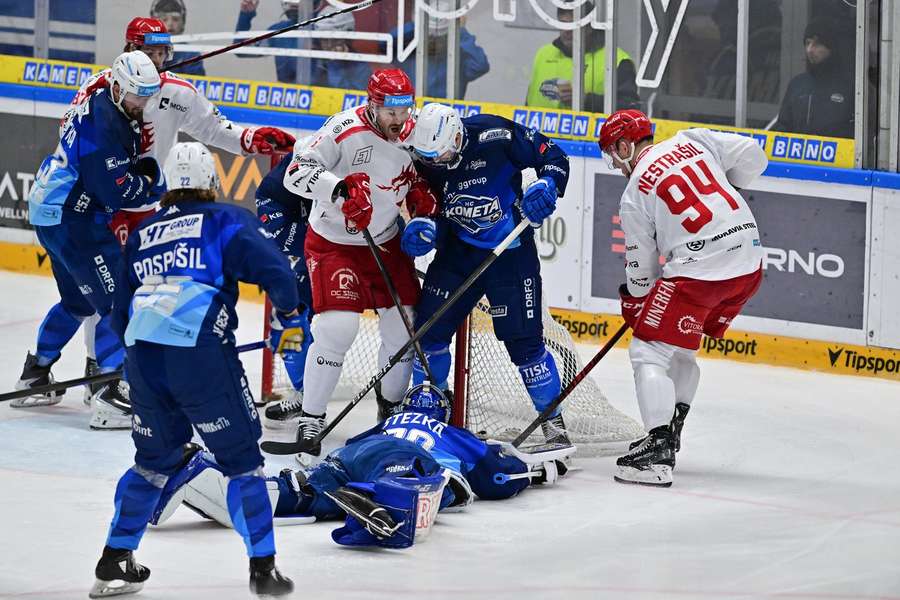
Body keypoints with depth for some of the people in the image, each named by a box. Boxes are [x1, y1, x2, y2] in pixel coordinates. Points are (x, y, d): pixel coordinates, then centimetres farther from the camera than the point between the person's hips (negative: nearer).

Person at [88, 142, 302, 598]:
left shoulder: (143, 233, 24)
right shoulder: (226, 221, 9)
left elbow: (120, 314, 28)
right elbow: (271, 267, -6)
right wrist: (288, 318, 10)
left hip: (142, 353, 5)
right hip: (199, 351, -5)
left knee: (154, 458, 23)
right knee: (241, 457, 5)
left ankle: (114, 562, 25)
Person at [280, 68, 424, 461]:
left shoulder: (412, 133, -5)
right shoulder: (345, 130, -24)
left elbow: (421, 174, 16)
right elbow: (296, 173, -31)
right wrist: (342, 187, -46)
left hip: (385, 241, 6)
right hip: (334, 243, -6)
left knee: (404, 324, 5)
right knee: (337, 327, -18)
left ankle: (393, 407, 29)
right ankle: (310, 421, -7)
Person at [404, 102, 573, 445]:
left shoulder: (496, 137, -23)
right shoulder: (426, 158, -9)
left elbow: (554, 157, -12)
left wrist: (547, 186, -30)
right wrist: (422, 226, -16)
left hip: (511, 252, -4)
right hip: (458, 250, 5)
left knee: (523, 340, -8)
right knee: (429, 326, 1)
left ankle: (552, 420, 8)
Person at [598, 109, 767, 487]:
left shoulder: (634, 196, 0)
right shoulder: (693, 141, 11)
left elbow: (641, 268, 5)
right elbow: (753, 156, 7)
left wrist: (633, 303, 23)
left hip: (698, 271, -7)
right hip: (749, 262, 7)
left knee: (650, 351, -1)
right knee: (681, 349, 24)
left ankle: (658, 452, -14)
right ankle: (669, 435, 27)